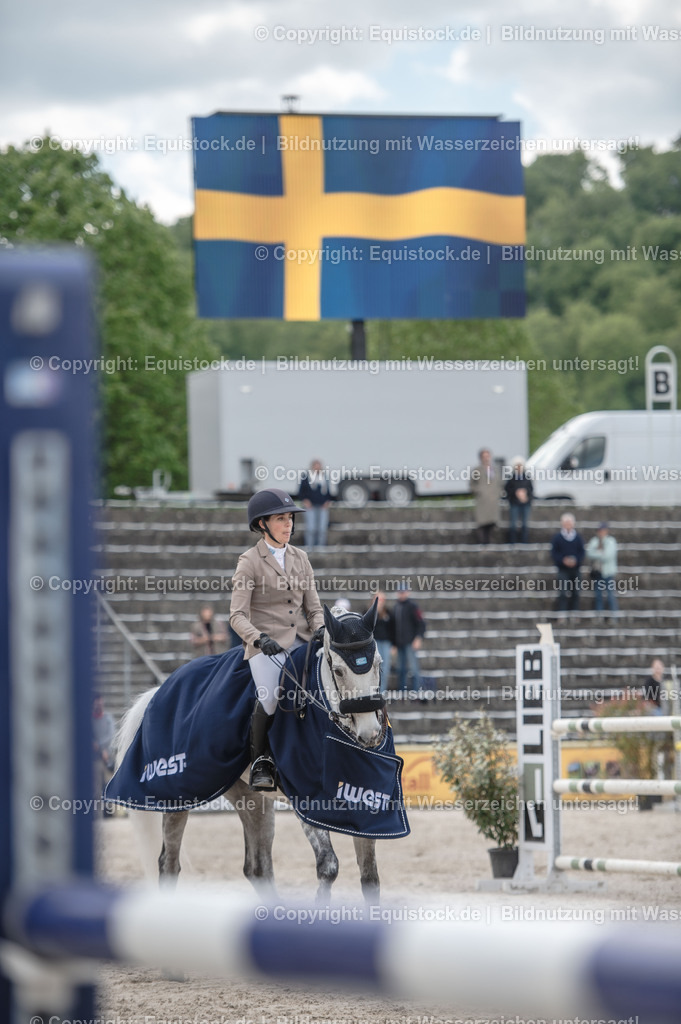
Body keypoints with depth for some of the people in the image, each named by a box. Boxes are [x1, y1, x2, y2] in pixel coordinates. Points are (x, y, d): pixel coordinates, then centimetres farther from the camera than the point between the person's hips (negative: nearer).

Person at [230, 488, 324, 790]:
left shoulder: (300, 558, 15)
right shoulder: (249, 561, -1)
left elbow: (313, 606, 16)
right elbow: (238, 616, -9)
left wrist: (321, 631, -6)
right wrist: (259, 639, -27)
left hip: (301, 641, 5)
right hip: (267, 644, -5)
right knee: (270, 697, -30)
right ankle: (260, 763, -7)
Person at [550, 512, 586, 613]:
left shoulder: (578, 537, 7)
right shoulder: (557, 537, 0)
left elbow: (582, 552, 7)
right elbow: (554, 553, -1)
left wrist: (576, 560, -12)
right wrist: (563, 560, -17)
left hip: (575, 568, 3)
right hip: (563, 569, -3)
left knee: (575, 594, 5)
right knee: (563, 594, -10)